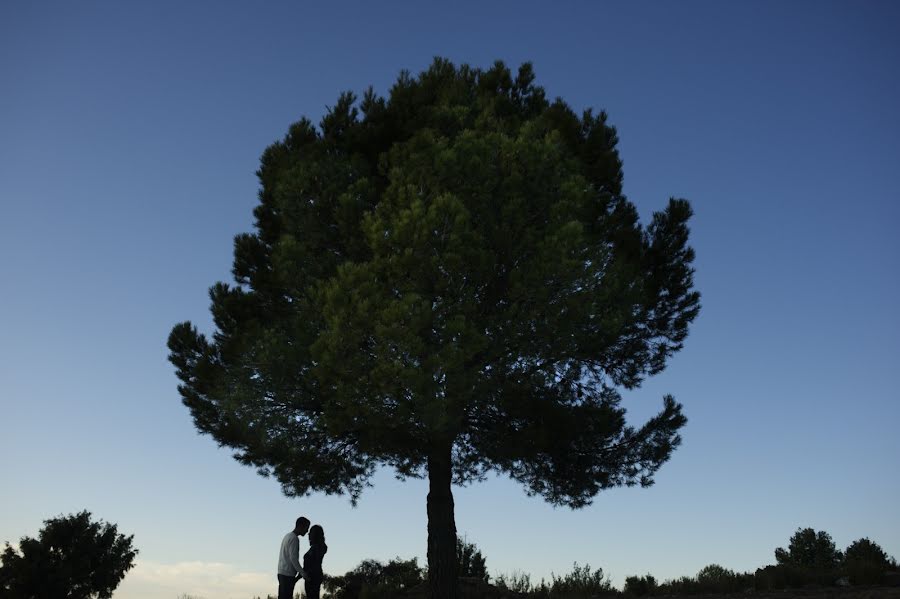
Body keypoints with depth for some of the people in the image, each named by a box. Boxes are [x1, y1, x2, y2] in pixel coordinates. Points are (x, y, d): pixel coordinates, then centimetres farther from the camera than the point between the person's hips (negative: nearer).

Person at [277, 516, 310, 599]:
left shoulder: (287, 536, 18)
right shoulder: (294, 538, -12)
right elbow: (293, 558, -19)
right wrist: (303, 573, -16)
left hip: (282, 572, 9)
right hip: (288, 574, -9)